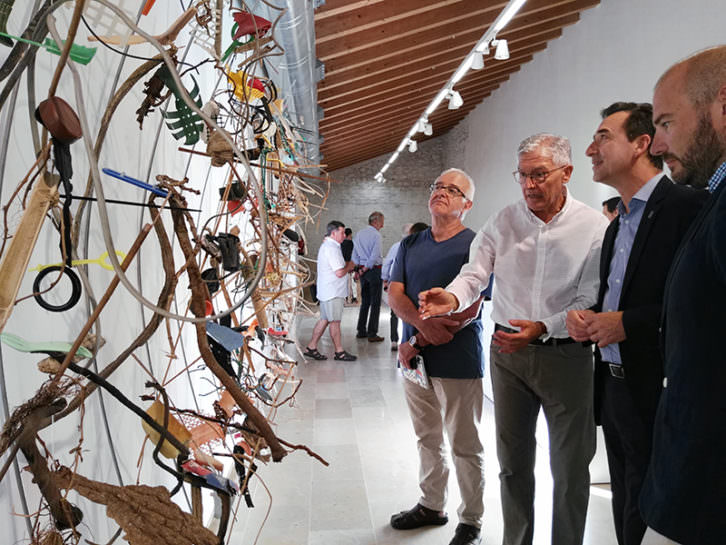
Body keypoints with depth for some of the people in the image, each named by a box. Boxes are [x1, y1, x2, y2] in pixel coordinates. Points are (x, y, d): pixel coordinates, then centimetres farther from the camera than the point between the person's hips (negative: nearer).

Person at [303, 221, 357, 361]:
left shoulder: (325, 245, 16)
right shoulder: (332, 248, -18)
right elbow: (339, 273, -21)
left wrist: (346, 267, 13)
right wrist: (349, 266, -4)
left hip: (326, 290, 10)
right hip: (333, 292, -10)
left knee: (324, 319, 13)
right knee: (335, 321, -1)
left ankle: (311, 347, 16)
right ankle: (339, 352, 8)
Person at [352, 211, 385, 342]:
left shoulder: (358, 234, 10)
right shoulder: (376, 234, -12)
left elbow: (354, 255, 11)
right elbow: (375, 256, -18)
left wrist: (361, 268, 9)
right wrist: (366, 268, -7)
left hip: (363, 271, 7)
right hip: (374, 270, -7)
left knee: (365, 301, 15)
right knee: (375, 303, -1)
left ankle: (361, 331, 20)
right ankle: (372, 334, 0)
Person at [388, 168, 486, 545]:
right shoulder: (410, 244, 10)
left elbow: (469, 310, -16)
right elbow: (395, 294, 1)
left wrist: (417, 342, -17)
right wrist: (423, 324, -19)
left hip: (458, 362, -5)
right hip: (415, 358, 5)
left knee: (465, 446, 9)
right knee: (427, 439, 19)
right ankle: (431, 505, 38)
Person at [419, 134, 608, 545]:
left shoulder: (595, 227, -6)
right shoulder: (503, 223, 0)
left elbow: (592, 301, -9)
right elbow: (475, 275, -6)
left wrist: (544, 327, -24)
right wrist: (453, 298, -28)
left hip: (567, 354, -2)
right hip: (508, 352, 2)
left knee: (571, 467, 12)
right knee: (513, 460, 16)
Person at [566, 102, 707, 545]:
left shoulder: (689, 206, -12)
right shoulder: (617, 225, 15)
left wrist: (627, 322, -20)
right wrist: (587, 317, 2)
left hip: (658, 394, -8)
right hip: (614, 388, 8)